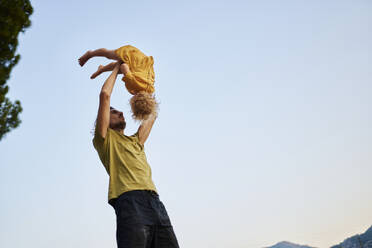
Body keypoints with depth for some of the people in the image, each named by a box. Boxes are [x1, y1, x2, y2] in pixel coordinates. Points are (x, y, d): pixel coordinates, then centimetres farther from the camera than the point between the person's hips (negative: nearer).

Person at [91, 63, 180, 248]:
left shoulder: (135, 141, 36)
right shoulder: (105, 139, 18)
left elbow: (152, 114, 46)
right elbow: (105, 95, 11)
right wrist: (116, 69, 25)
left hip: (155, 202, 6)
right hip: (130, 200, -6)